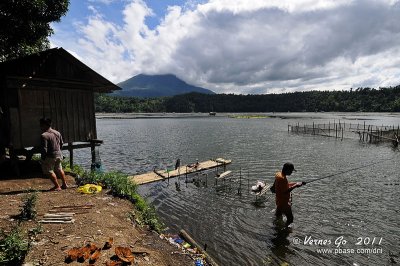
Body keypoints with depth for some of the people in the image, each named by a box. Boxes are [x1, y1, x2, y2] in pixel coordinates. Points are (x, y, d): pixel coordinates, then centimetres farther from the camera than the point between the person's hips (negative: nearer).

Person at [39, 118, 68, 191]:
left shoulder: (44, 135, -19)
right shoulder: (57, 133, 4)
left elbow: (44, 149, -20)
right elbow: (61, 144, 13)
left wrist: (43, 158, -9)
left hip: (50, 156, -8)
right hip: (59, 155, 8)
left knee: (49, 171, 8)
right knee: (59, 169, 21)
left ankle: (57, 186, 10)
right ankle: (64, 184, 29)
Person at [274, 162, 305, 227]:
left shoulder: (279, 174, 1)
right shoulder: (282, 178, -28)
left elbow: (286, 185, 12)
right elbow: (285, 192, -29)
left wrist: (296, 183, 3)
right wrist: (295, 186, -24)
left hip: (279, 200, 10)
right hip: (283, 202, -10)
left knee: (278, 215, 28)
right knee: (290, 218, -2)